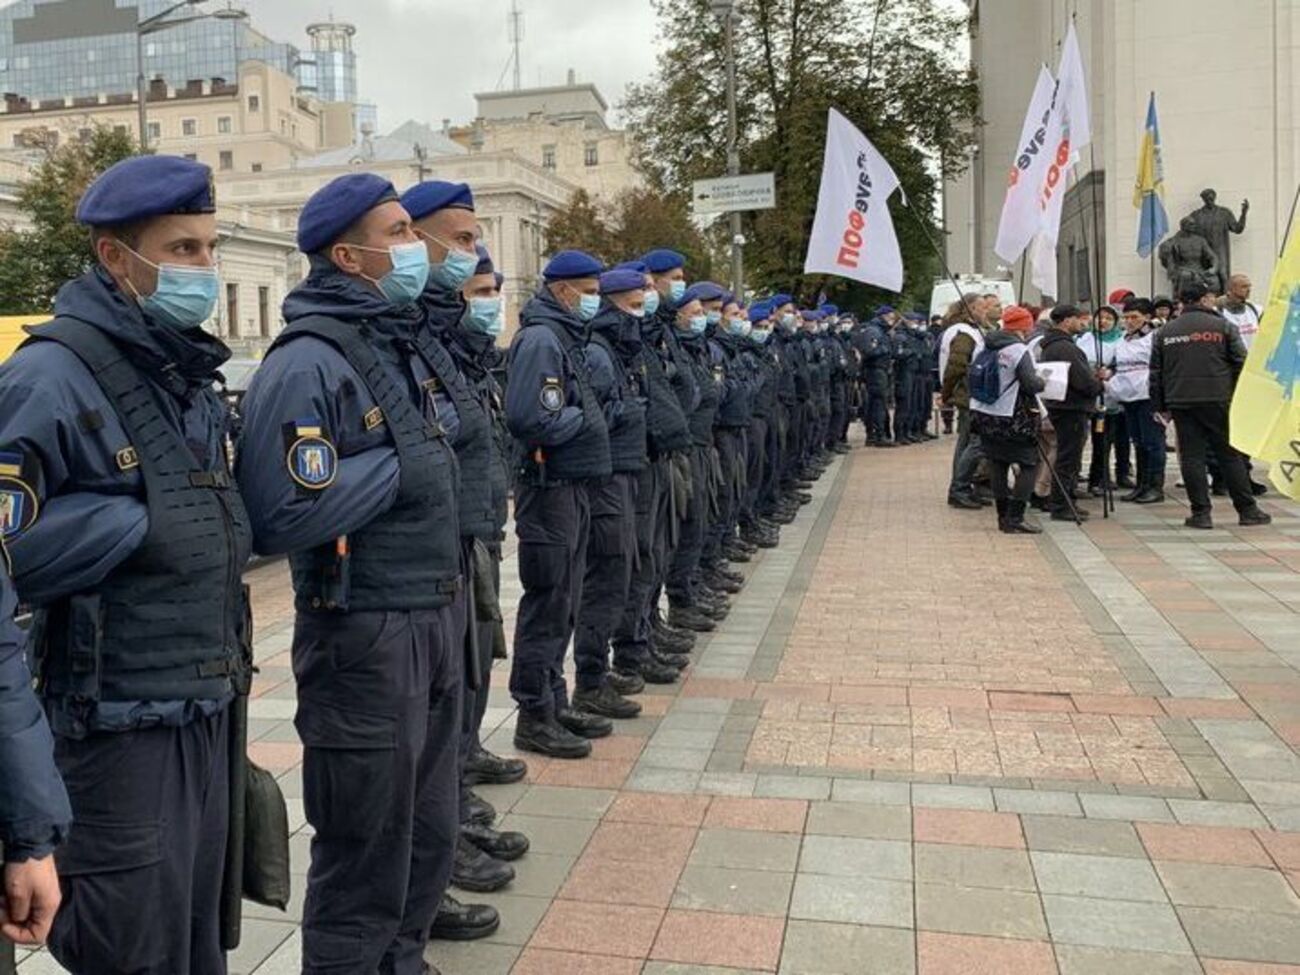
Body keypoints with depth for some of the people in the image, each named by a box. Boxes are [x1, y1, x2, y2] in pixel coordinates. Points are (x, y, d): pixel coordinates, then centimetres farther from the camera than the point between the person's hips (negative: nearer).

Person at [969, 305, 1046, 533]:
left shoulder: (984, 348, 6)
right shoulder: (1019, 351, -14)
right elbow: (1031, 384, -17)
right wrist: (1043, 381, 2)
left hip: (984, 415, 7)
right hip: (1012, 418, -7)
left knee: (997, 465, 12)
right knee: (1028, 464, 1)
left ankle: (1003, 517, 16)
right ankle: (1014, 517, -5)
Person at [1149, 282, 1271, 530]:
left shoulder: (1164, 333, 8)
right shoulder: (1222, 326, 0)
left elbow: (1156, 373, 8)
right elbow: (1241, 363, -2)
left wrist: (1161, 406, 13)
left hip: (1181, 404, 2)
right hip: (1218, 400, -2)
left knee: (1191, 457, 3)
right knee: (1230, 454, 5)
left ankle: (1201, 513, 1)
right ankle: (1247, 510, 11)